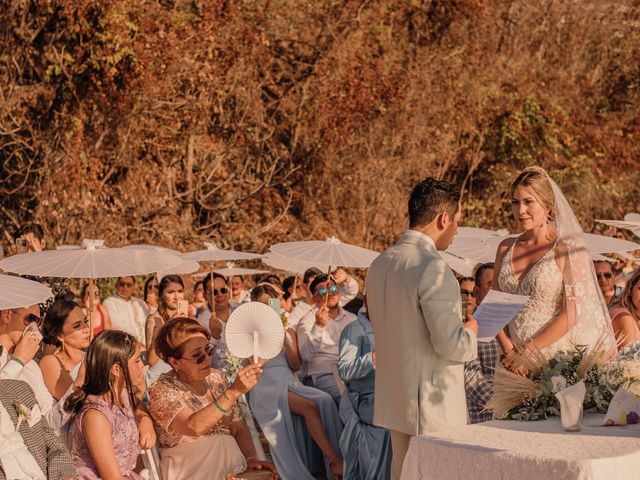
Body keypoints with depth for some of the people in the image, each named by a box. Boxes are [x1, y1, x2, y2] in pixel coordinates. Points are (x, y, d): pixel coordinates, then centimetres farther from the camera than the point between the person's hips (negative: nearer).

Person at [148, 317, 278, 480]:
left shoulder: (216, 377, 10)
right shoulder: (162, 391, -8)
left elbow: (239, 428, 12)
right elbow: (194, 427, -25)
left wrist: (251, 459, -6)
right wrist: (234, 392, -33)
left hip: (233, 463, 4)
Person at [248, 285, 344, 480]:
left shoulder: (289, 331, 21)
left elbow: (295, 366, 12)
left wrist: (285, 341, -1)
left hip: (289, 381, 4)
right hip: (266, 384, -4)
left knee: (325, 400, -28)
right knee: (309, 407, -31)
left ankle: (335, 462, -32)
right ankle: (334, 460, -30)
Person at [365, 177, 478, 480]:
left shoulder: (379, 264, 8)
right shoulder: (432, 268, -19)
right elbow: (450, 345, -23)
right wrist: (470, 331, -1)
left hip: (394, 398, 9)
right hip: (432, 402, -9)